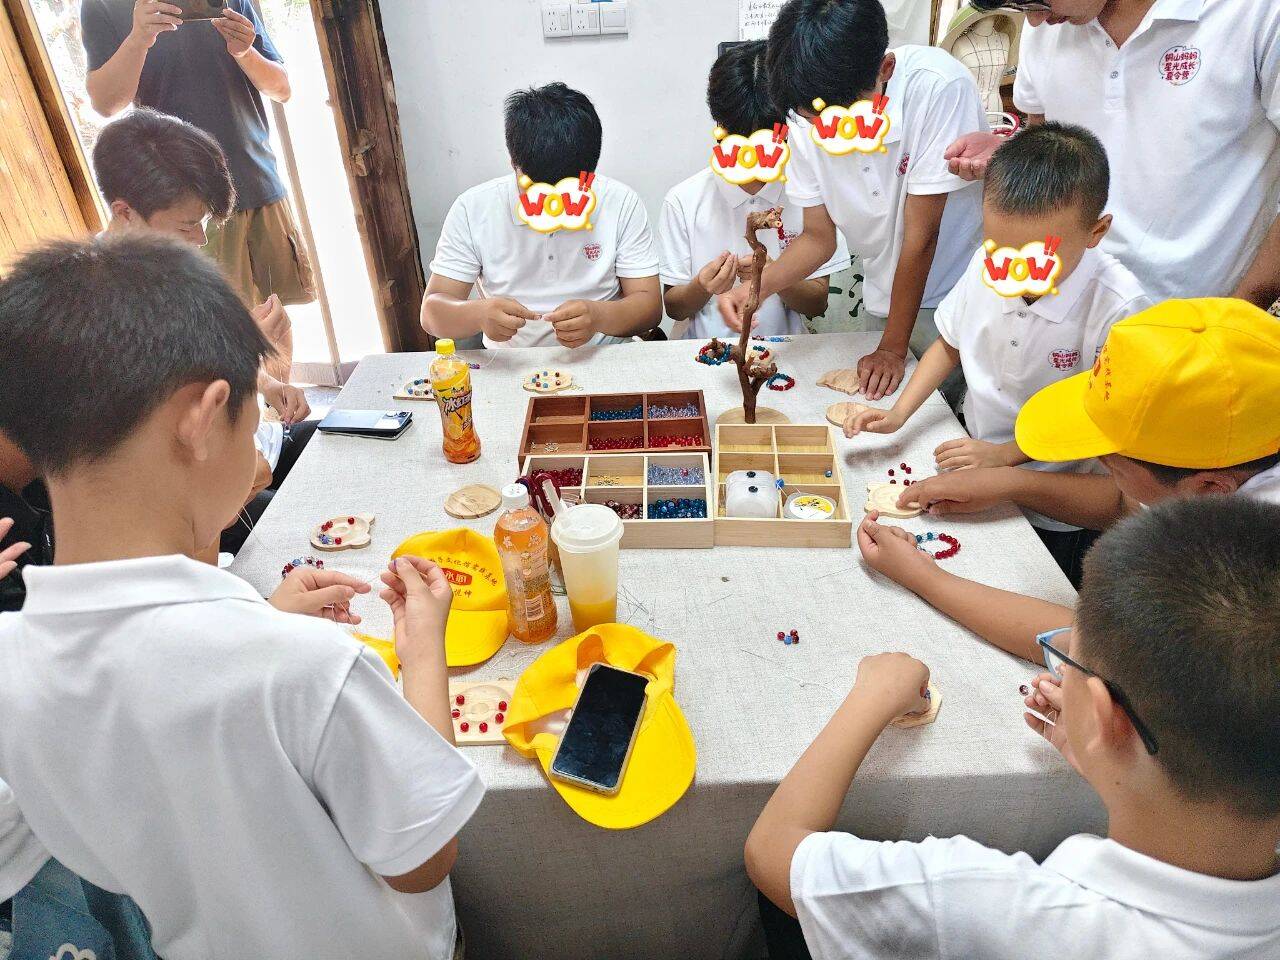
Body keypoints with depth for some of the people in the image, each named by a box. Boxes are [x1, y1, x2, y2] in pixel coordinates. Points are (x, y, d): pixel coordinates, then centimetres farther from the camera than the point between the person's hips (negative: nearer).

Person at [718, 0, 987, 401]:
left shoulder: (937, 87, -28)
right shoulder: (808, 115, -12)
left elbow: (920, 236, -23)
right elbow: (819, 236, -4)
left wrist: (892, 347, -16)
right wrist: (759, 285, -23)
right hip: (887, 301, 4)